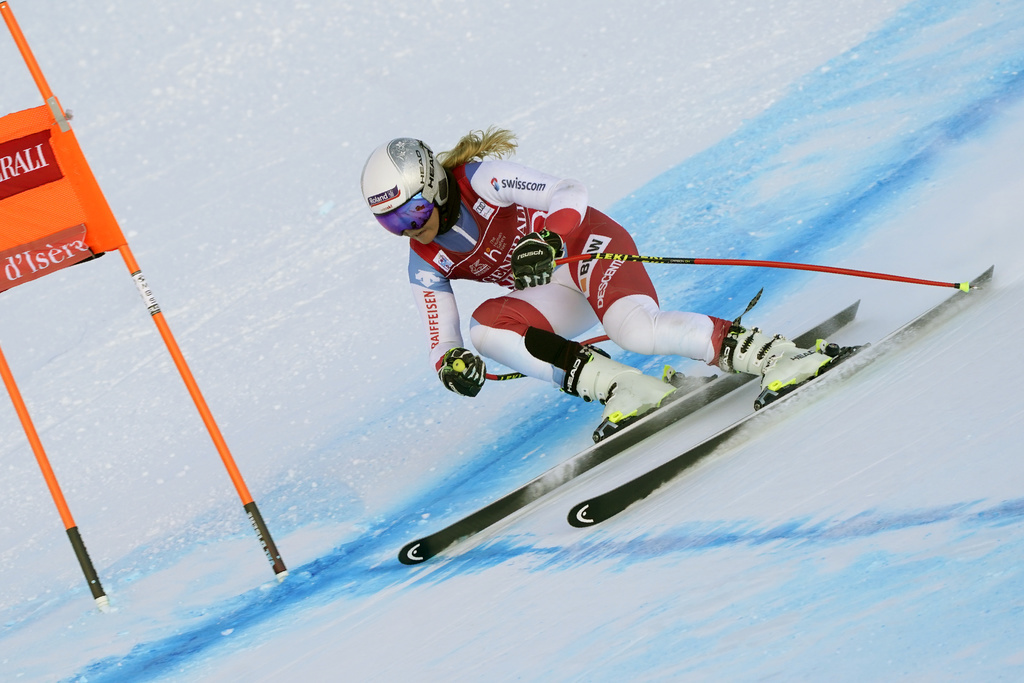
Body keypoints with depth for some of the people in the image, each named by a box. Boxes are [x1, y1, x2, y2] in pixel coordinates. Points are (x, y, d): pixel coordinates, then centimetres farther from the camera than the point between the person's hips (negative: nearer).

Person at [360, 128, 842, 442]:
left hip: (586, 241, -6)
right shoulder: (425, 265, -1)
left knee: (635, 329, -35)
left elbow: (571, 193, -22)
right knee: (485, 327, -24)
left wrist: (547, 239, -41)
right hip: (559, 297, 6)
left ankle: (775, 355, -25)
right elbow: (441, 339, 0)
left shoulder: (481, 179, -18)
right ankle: (627, 390, -27)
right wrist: (451, 363, -24)